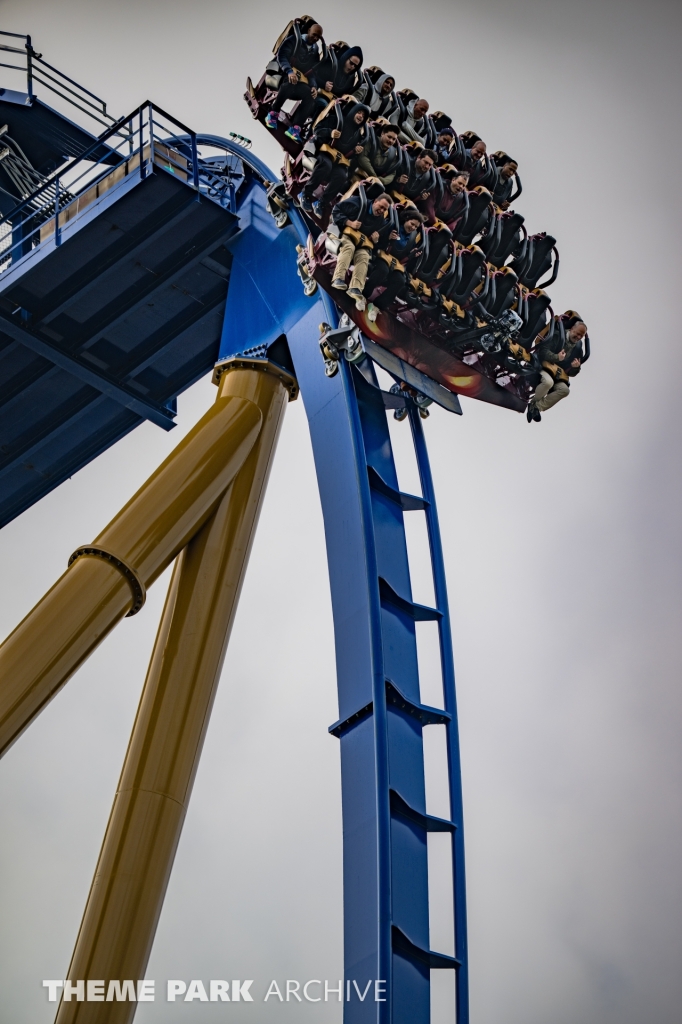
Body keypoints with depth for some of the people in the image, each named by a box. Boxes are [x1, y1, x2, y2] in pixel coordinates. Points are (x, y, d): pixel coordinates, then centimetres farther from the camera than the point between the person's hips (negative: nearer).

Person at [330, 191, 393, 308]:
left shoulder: (382, 222, 14)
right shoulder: (358, 203, -2)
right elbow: (336, 210, -5)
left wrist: (376, 240, -3)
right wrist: (349, 223, -17)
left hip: (363, 243, 4)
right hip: (346, 234, -4)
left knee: (363, 257, -30)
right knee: (349, 247, -38)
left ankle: (356, 289, -50)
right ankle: (338, 279, -53)